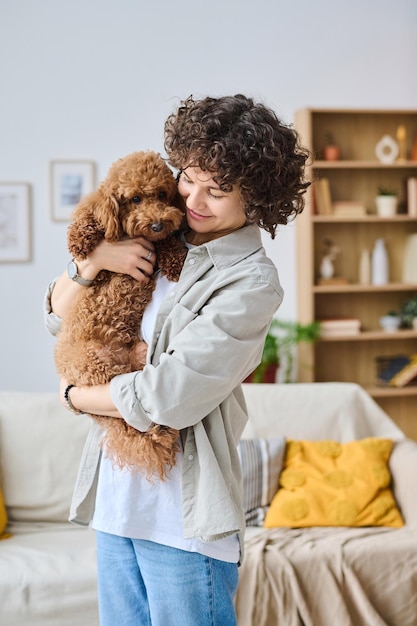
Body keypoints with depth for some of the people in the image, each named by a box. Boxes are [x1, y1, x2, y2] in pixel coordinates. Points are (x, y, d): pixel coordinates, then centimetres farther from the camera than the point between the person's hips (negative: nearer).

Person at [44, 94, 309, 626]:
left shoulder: (252, 282, -14)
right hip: (116, 500, 6)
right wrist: (92, 260, -9)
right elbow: (57, 317, 10)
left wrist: (75, 395, -3)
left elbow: (167, 398, -20)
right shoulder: (156, 243, 6)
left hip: (183, 515, -6)